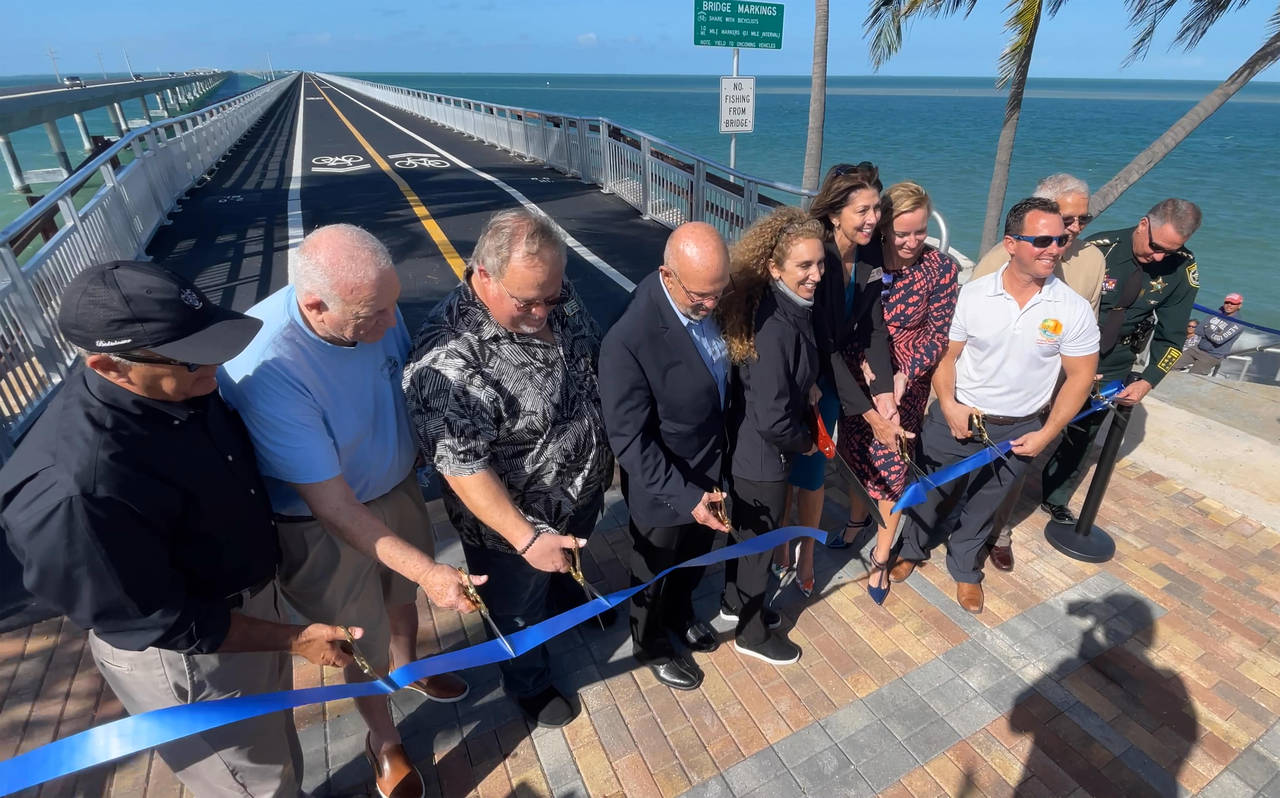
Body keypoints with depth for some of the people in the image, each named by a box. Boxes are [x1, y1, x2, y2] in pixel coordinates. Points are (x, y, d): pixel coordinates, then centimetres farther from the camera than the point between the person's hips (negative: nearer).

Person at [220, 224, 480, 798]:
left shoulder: (371, 305, -20)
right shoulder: (265, 369, -37)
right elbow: (334, 507, -32)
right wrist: (427, 570, -34)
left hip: (398, 485, 5)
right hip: (326, 525, -5)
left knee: (402, 594, 29)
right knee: (363, 644, 18)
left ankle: (406, 666, 63)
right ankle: (383, 739, 49)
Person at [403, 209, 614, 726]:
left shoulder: (556, 298, -13)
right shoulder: (448, 357, -35)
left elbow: (594, 365, 4)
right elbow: (462, 468, -32)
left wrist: (608, 449, 10)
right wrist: (526, 538, -32)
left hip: (584, 490, 6)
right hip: (514, 522, -6)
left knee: (568, 565, 37)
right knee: (521, 615, 24)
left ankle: (567, 594, 71)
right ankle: (530, 685, 54)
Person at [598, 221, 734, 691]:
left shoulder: (708, 299, -15)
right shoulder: (629, 339, -35)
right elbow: (629, 439, -26)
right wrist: (685, 496, -26)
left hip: (710, 469, 6)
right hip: (663, 486, -6)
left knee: (695, 556, 31)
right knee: (655, 573, 23)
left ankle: (680, 612, 63)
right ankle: (651, 644, 53)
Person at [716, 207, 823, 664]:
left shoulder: (788, 306, -3)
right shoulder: (774, 328, -33)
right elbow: (773, 421, -29)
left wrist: (805, 388, 0)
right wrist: (806, 443, -12)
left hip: (746, 448, 9)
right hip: (762, 457, -9)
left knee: (745, 530, 27)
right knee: (759, 542, 14)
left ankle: (734, 600, 53)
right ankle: (751, 633, 40)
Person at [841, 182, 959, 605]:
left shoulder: (942, 268, -11)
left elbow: (939, 333, -9)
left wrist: (903, 376, -22)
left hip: (907, 383, -2)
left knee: (891, 466, 4)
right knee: (856, 452, 16)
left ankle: (881, 558, 23)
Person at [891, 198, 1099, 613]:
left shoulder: (1074, 310, -11)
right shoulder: (973, 294, -12)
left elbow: (1080, 377, -4)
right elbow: (946, 356, -5)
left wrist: (1046, 434, -8)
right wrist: (948, 405, -18)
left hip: (1016, 431, 1)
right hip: (955, 419, 0)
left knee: (981, 506, 19)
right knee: (929, 491, 17)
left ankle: (965, 569, 45)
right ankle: (912, 549, 45)